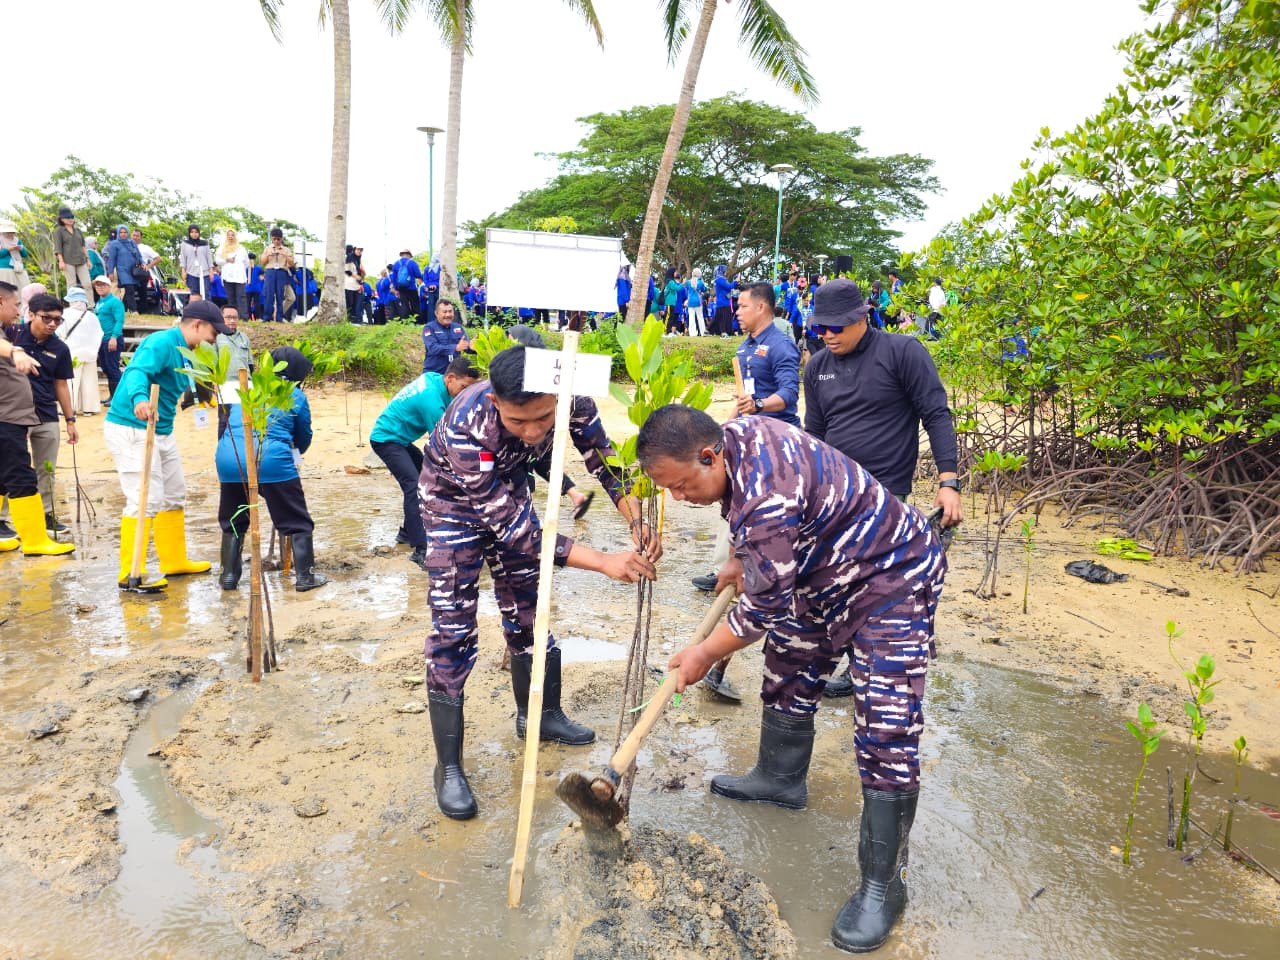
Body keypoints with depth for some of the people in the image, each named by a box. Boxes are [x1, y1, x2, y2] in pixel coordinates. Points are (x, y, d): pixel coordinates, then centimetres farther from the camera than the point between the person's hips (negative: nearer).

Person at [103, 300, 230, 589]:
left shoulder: (185, 352, 13)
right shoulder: (161, 343, -16)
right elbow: (137, 371, -34)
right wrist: (139, 398, -53)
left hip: (162, 431, 10)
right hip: (131, 430, -10)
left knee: (174, 496, 16)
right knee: (146, 500, -13)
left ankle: (174, 561, 28)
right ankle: (130, 573, -7)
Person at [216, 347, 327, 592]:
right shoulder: (296, 396, 12)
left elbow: (225, 422, 30)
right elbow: (304, 438, 20)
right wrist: (296, 453, 42)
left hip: (229, 460, 5)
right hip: (272, 461, -4)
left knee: (233, 522, 23)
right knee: (297, 522, 8)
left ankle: (229, 575, 24)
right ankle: (304, 576, 8)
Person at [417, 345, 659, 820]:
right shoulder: (468, 429, -42)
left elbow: (604, 460, -14)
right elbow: (516, 531, -38)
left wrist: (638, 523, -31)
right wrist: (606, 562, -39)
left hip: (509, 487, 5)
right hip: (455, 498, -4)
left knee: (527, 605, 13)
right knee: (452, 625, -7)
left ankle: (541, 714, 34)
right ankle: (448, 767, 5)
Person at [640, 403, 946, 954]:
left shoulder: (767, 500, -38)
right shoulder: (734, 434, -9)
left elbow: (763, 608, -26)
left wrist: (704, 655, -11)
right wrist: (742, 559, 19)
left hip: (891, 580, -10)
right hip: (820, 572, 10)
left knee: (886, 732, -10)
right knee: (789, 674, 20)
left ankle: (883, 883, 2)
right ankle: (781, 778, 42)